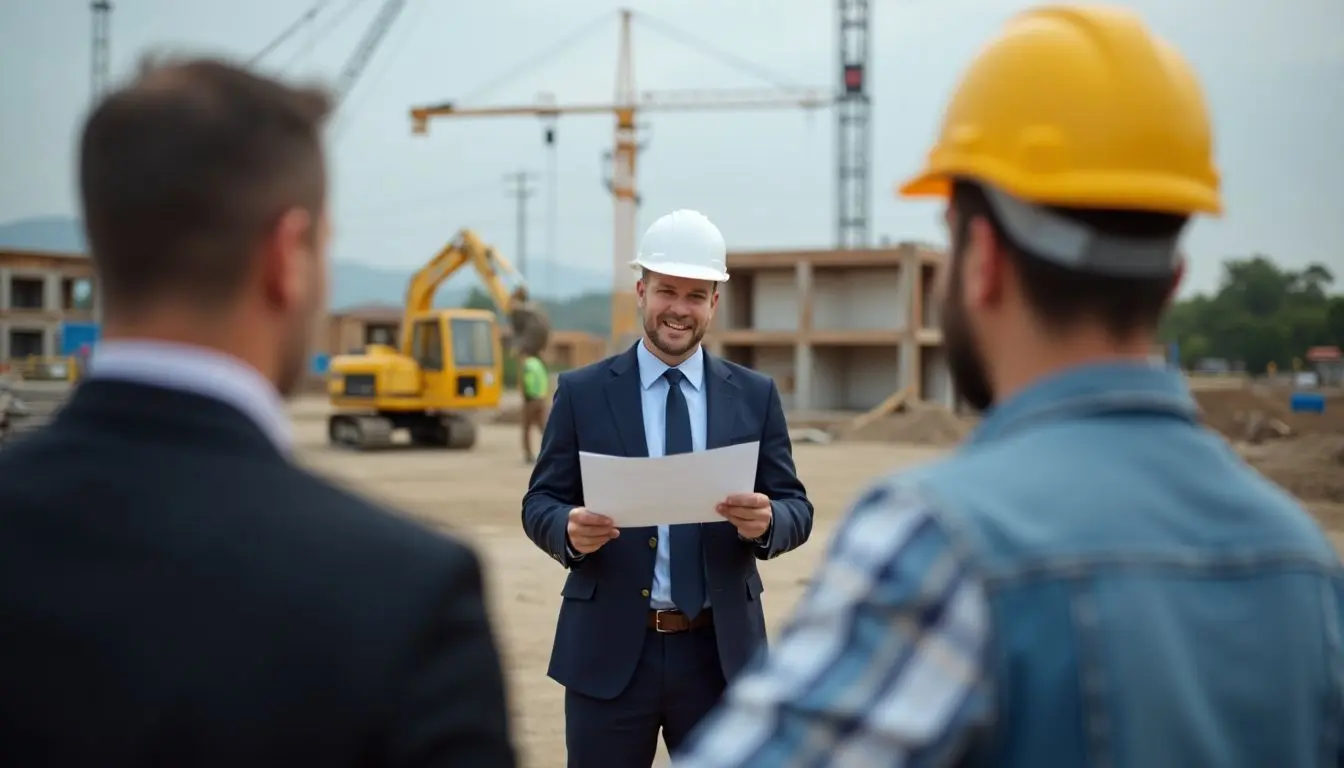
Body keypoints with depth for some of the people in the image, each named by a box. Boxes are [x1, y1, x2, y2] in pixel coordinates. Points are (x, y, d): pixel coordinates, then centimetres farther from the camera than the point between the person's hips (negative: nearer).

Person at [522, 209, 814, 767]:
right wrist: (568, 528, -22)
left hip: (721, 652, 1)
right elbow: (540, 502, 1)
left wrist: (766, 521, -21)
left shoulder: (756, 395, 6)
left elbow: (796, 508, 3)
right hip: (608, 652, -1)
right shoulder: (581, 392, 2)